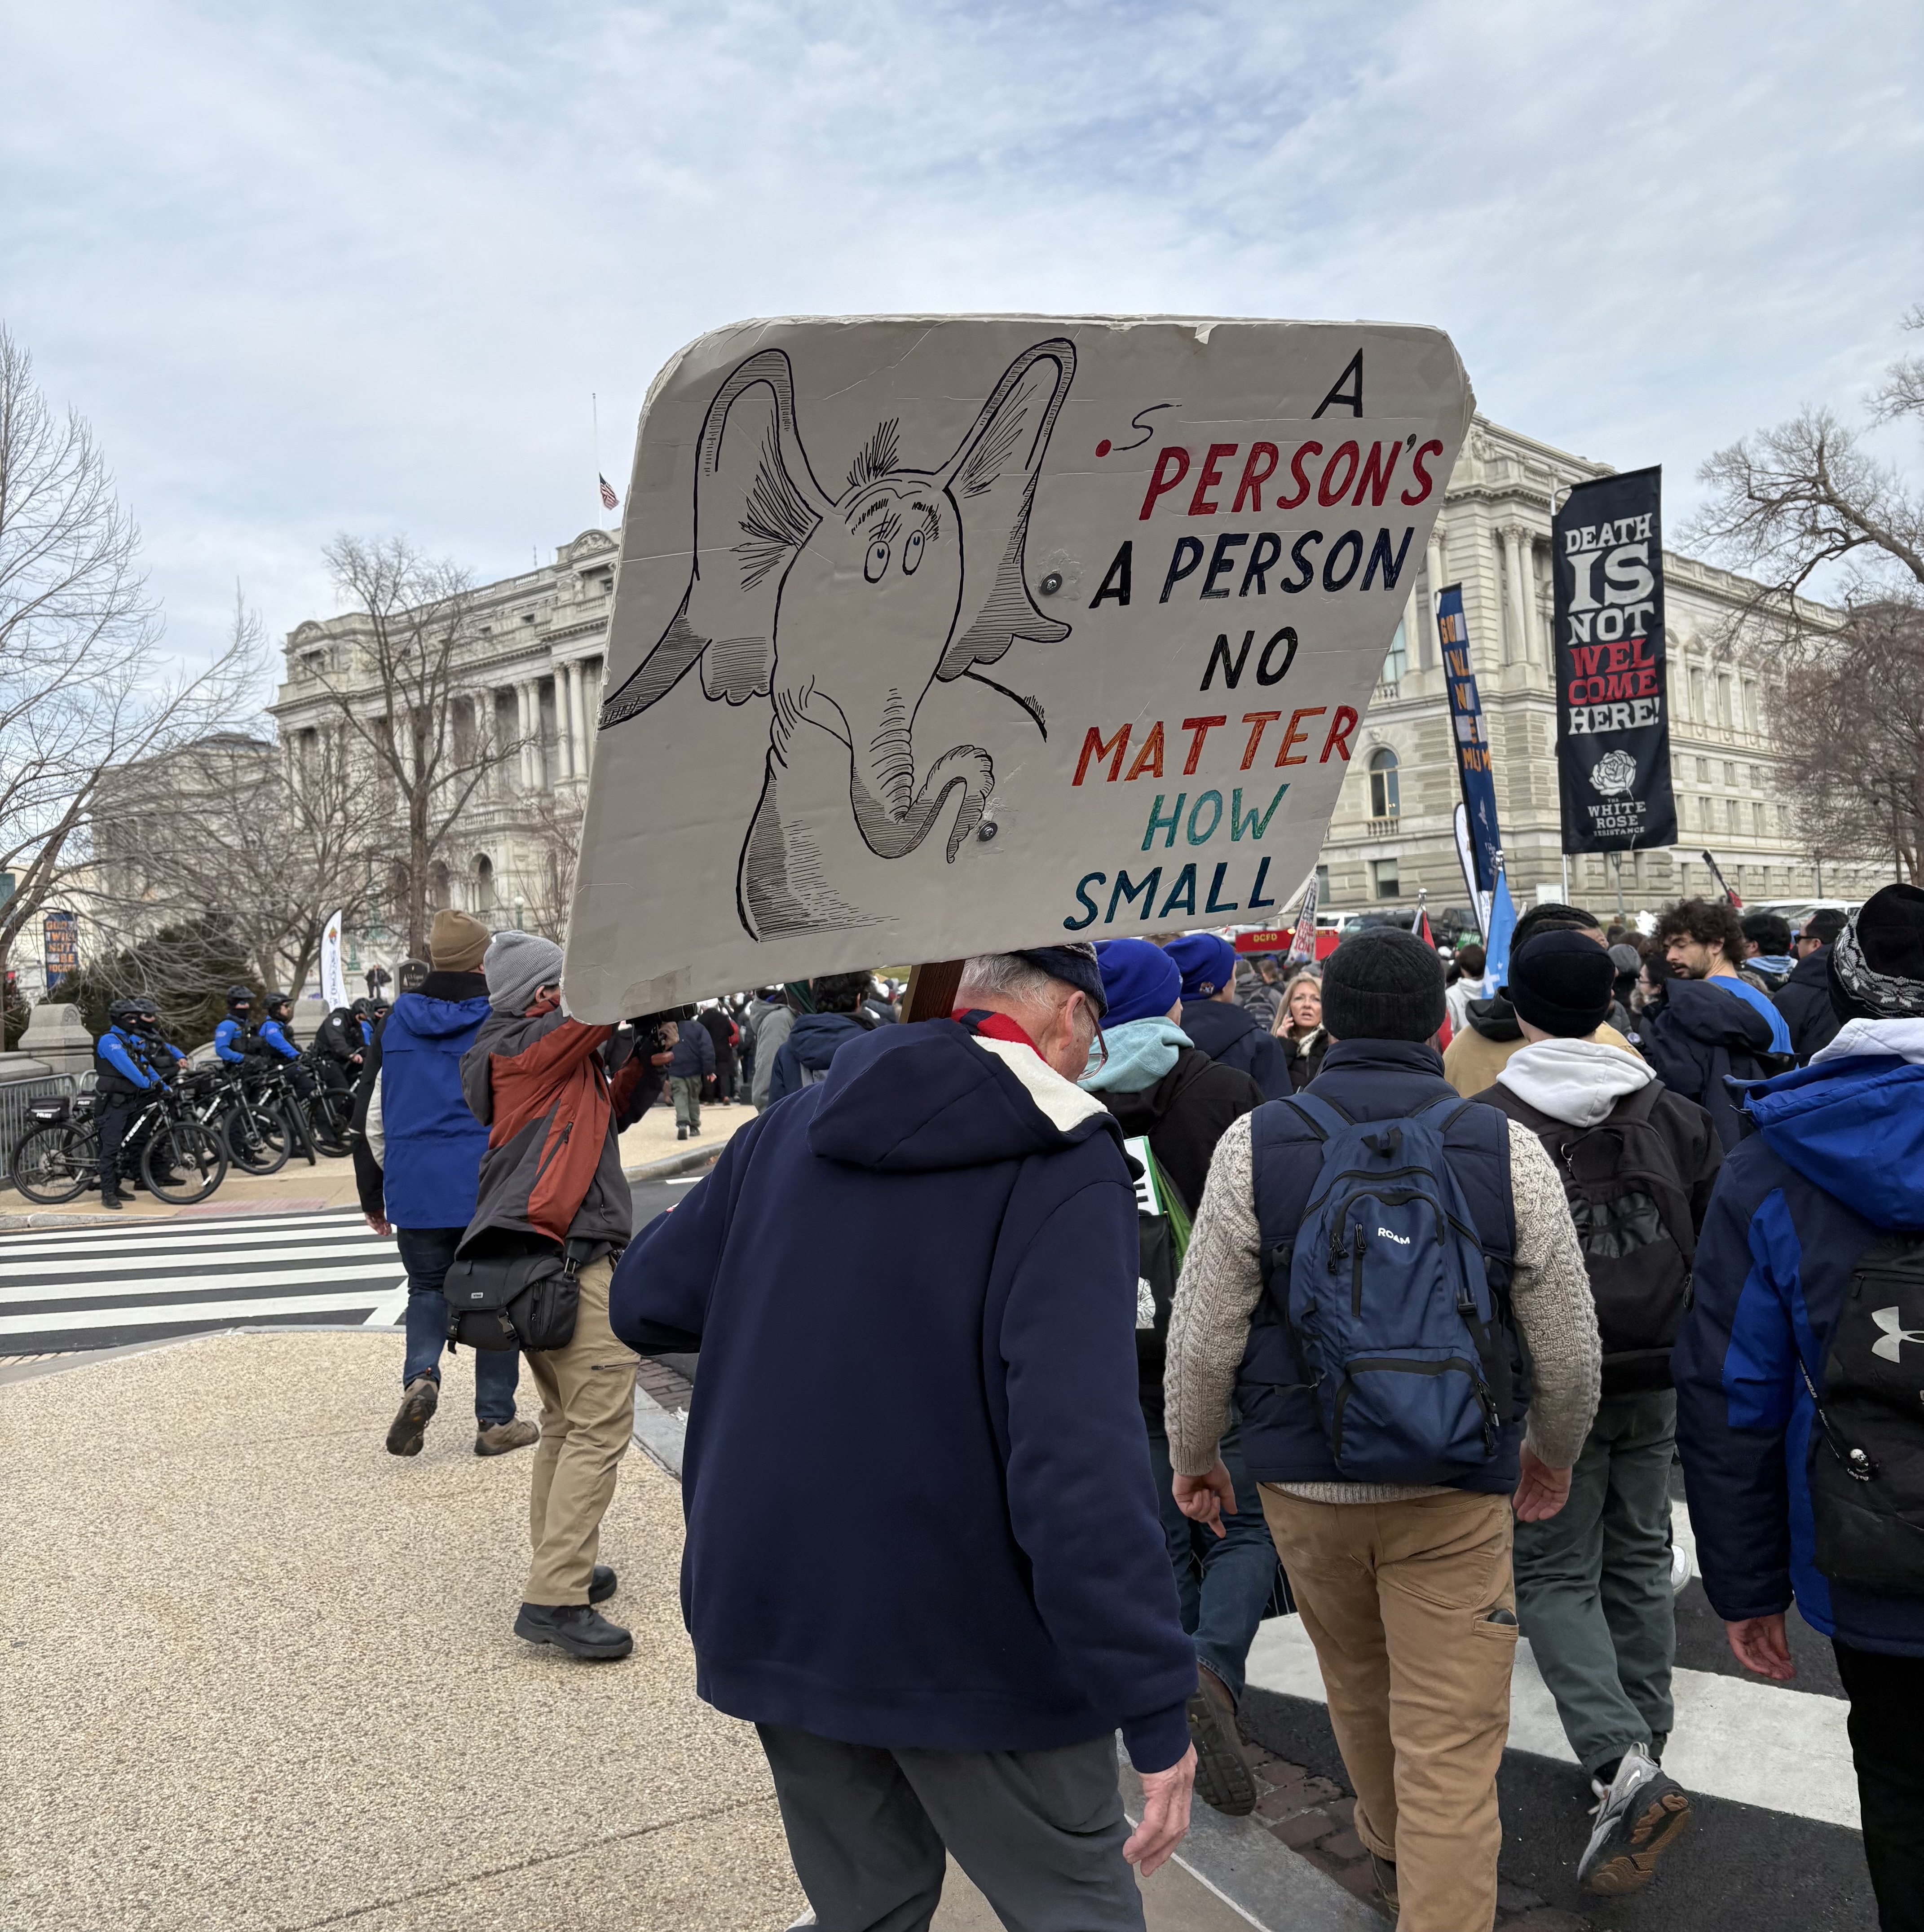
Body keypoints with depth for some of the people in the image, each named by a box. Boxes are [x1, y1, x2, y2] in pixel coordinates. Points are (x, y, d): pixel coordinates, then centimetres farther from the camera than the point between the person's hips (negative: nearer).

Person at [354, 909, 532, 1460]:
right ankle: (495, 1421, 14)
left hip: (415, 1187, 3)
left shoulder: (396, 1023, 5)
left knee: (427, 1287, 20)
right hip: (490, 1187, -3)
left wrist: (373, 1195, 16)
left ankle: (420, 1377, -6)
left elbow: (369, 1116, 8)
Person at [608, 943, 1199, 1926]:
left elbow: (642, 1300, 9)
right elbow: (1081, 1451, -26)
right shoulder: (1064, 1162, -16)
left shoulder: (791, 1126, 2)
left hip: (775, 1615, 6)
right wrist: (1155, 1707, -22)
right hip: (968, 1638, -5)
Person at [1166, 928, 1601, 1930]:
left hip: (1304, 1478, 2)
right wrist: (1555, 1454, 17)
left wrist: (1193, 1455, 9)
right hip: (1459, 1490, -2)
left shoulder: (1254, 1143, -9)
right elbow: (1568, 1344, -1)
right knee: (1453, 1745, 7)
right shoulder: (1507, 1147, -8)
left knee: (1358, 1686, 26)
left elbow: (1204, 1336, -7)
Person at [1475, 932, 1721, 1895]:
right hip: (1656, 1379, 5)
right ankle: (1645, 1746, 31)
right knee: (1639, 1561, 19)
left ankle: (1623, 1766, -8)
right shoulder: (1673, 1114, 1)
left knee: (1554, 1575, 6)